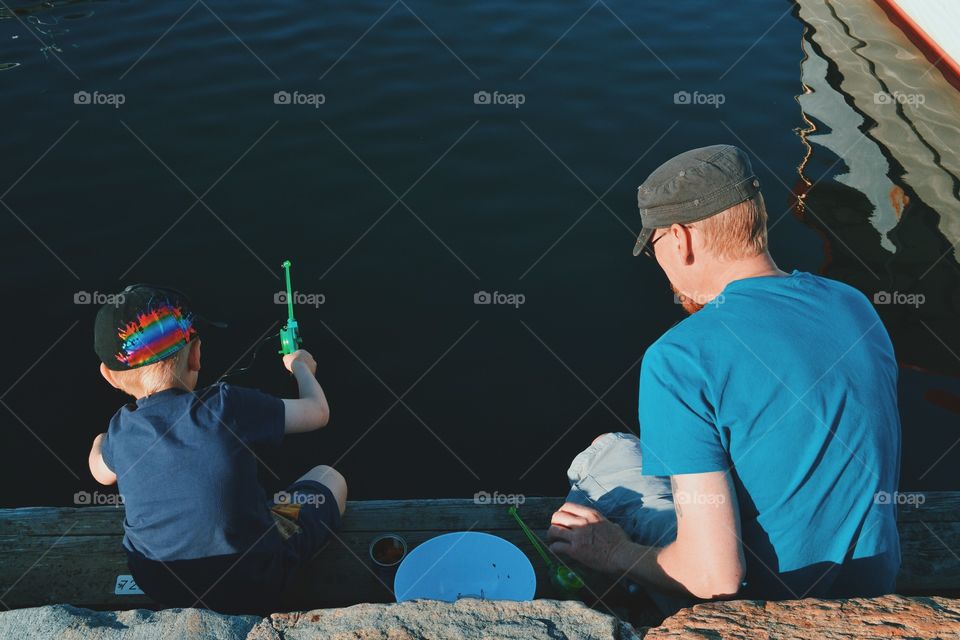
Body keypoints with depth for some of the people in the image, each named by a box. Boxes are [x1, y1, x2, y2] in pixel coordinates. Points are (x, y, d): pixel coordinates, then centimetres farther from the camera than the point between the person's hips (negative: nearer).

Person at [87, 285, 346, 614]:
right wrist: (301, 367, 16)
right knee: (329, 477, 19)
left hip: (159, 589, 4)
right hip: (254, 587, -4)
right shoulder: (227, 406, -21)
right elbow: (318, 411, -6)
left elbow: (103, 474, 15)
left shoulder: (120, 431, -10)